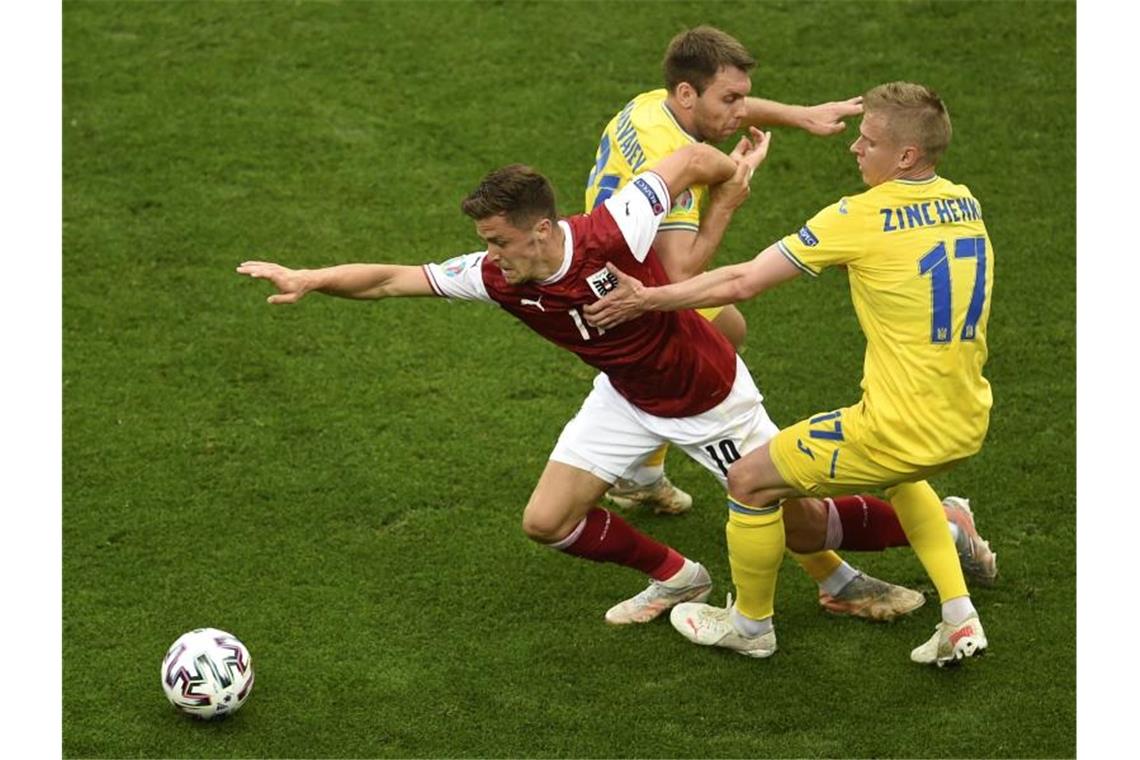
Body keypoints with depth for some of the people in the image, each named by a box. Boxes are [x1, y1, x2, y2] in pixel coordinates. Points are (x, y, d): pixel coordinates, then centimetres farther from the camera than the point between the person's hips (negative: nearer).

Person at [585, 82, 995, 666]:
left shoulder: (862, 218, -15)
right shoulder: (964, 203, 4)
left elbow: (742, 282, -13)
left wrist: (646, 299, -2)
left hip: (901, 431, -8)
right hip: (969, 425, 8)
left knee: (750, 480, 12)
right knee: (901, 475, 41)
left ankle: (750, 622, 33)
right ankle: (959, 618, 30)